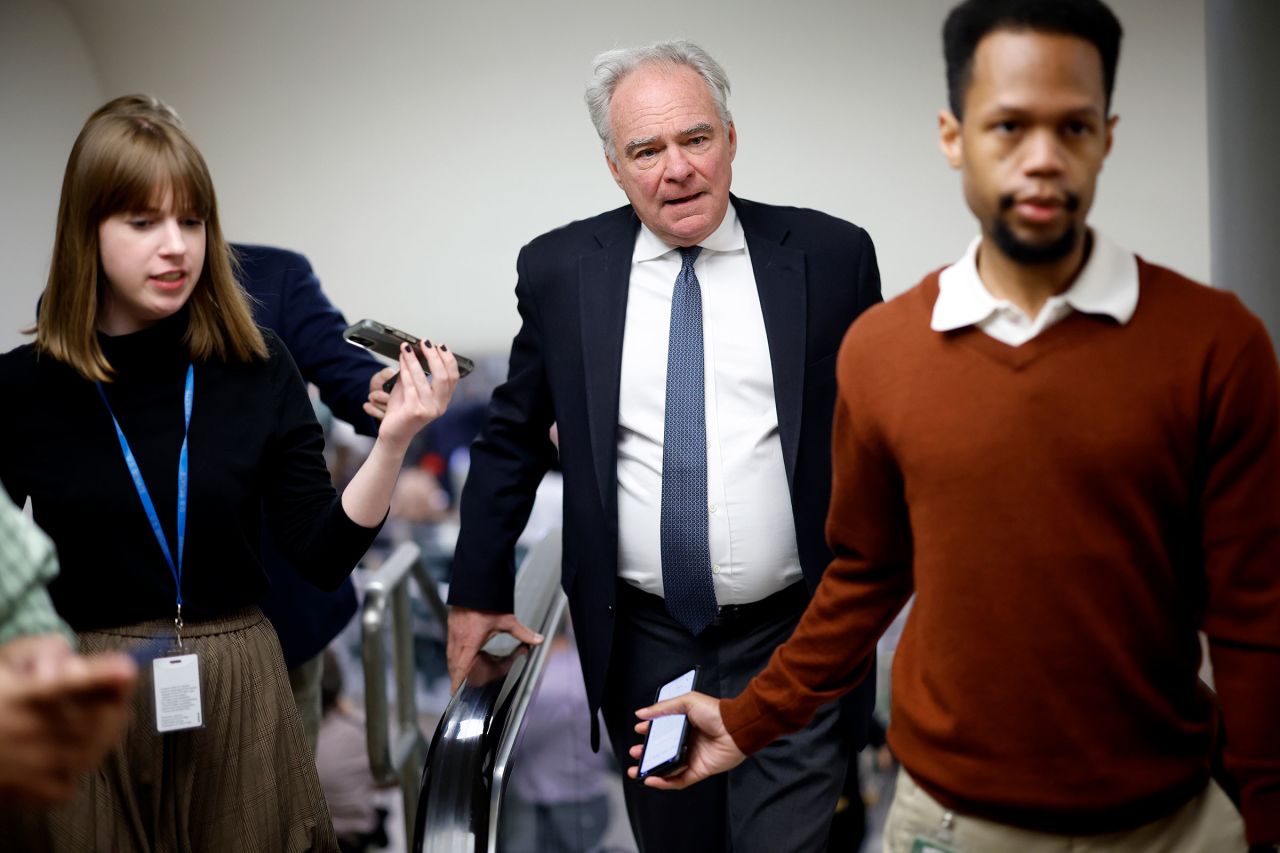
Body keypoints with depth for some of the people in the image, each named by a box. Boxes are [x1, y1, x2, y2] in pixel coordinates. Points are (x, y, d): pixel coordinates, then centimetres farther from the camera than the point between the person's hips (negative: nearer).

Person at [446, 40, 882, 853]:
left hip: (794, 635, -1)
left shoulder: (831, 256, -4)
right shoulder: (560, 270, -1)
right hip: (643, 641, 2)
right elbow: (513, 438, 9)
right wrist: (478, 589, 9)